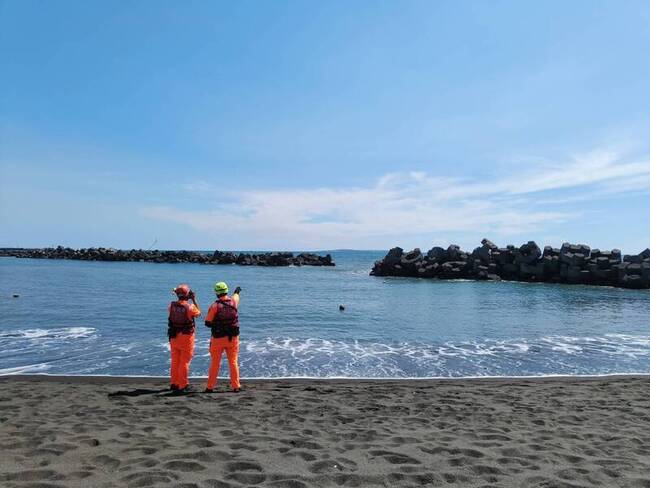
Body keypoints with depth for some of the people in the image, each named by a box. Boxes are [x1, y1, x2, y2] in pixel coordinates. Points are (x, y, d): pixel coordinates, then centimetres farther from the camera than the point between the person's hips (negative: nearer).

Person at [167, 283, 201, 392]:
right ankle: (183, 385, 6)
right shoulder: (190, 306, -17)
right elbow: (198, 313, 3)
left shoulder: (172, 305, -5)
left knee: (175, 361, 16)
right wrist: (194, 300, 6)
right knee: (185, 361, 3)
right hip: (186, 336, -5)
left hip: (174, 336, 5)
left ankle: (174, 383, 23)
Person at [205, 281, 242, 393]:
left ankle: (210, 387, 13)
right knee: (233, 362, 10)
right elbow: (236, 296, 25)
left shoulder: (215, 306, -13)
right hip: (233, 338, 3)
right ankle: (236, 386, 13)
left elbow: (207, 323, -10)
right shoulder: (233, 301, -2)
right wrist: (237, 291, 47)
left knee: (215, 363, 7)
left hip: (218, 338, -3)